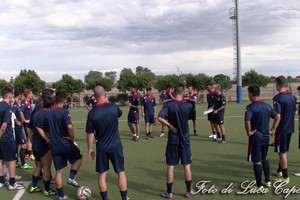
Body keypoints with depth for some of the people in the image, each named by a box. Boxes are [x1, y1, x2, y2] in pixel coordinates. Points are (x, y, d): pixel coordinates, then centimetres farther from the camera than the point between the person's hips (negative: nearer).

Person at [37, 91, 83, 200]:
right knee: (79, 158, 22)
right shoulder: (64, 112, -14)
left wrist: (48, 139, 9)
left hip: (54, 147, 5)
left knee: (59, 171, 12)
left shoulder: (47, 113, 6)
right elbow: (69, 127, -27)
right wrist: (72, 138, -11)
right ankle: (71, 178, 7)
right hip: (66, 144, -5)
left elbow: (39, 127, 9)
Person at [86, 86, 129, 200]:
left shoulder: (92, 113, -11)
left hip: (101, 148, 0)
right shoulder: (113, 107, -9)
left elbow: (90, 133, -7)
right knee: (121, 172, 11)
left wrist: (90, 149, 5)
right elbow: (120, 113, 16)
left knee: (102, 174, 12)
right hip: (116, 146, 0)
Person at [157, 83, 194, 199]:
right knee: (187, 165, 11)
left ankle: (169, 193, 13)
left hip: (173, 139, -1)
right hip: (185, 139, 1)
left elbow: (160, 118, -23)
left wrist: (170, 126, -13)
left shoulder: (168, 104, -11)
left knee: (170, 166, 7)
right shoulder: (188, 105, -7)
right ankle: (188, 192, 18)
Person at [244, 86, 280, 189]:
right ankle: (267, 181, 32)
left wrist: (249, 132, -16)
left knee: (256, 162, 3)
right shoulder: (267, 105, 5)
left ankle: (259, 186, 11)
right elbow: (277, 116, 11)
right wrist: (273, 129, 12)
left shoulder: (250, 107, -17)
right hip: (266, 136, 7)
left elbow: (247, 121, -31)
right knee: (265, 159, 22)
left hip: (255, 137, -7)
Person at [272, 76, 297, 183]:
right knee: (284, 151, 20)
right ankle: (280, 170, 35)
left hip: (282, 129, -8)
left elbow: (278, 116, -22)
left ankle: (285, 176, 10)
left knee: (282, 152, 3)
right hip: (290, 128, 8)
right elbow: (295, 112, 12)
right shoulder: (292, 96, 4)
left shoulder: (278, 98, -19)